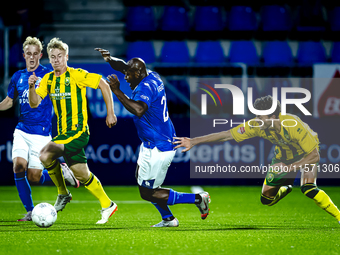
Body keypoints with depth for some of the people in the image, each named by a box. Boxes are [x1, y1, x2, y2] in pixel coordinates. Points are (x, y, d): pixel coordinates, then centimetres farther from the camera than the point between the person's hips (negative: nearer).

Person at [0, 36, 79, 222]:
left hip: (41, 133, -4)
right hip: (21, 130, 4)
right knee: (18, 166, -17)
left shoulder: (48, 75, -5)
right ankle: (30, 212, -2)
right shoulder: (18, 77, 9)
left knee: (34, 178, -9)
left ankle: (60, 171, 22)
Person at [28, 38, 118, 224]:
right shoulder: (48, 79, 9)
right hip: (63, 132, 7)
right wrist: (31, 87, -19)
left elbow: (104, 85, -8)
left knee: (46, 155, -20)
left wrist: (110, 113, -9)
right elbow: (34, 103, 1)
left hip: (78, 131, -7)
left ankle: (63, 194, -1)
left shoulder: (77, 75, -10)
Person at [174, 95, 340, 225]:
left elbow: (315, 155, -33)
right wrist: (193, 141, -24)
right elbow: (226, 135, -21)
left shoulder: (293, 126, -40)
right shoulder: (257, 126, -27)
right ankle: (285, 190, 37)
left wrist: (289, 167, -38)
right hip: (284, 153, 5)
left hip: (307, 153, -5)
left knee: (308, 189, -31)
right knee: (266, 200, 2)